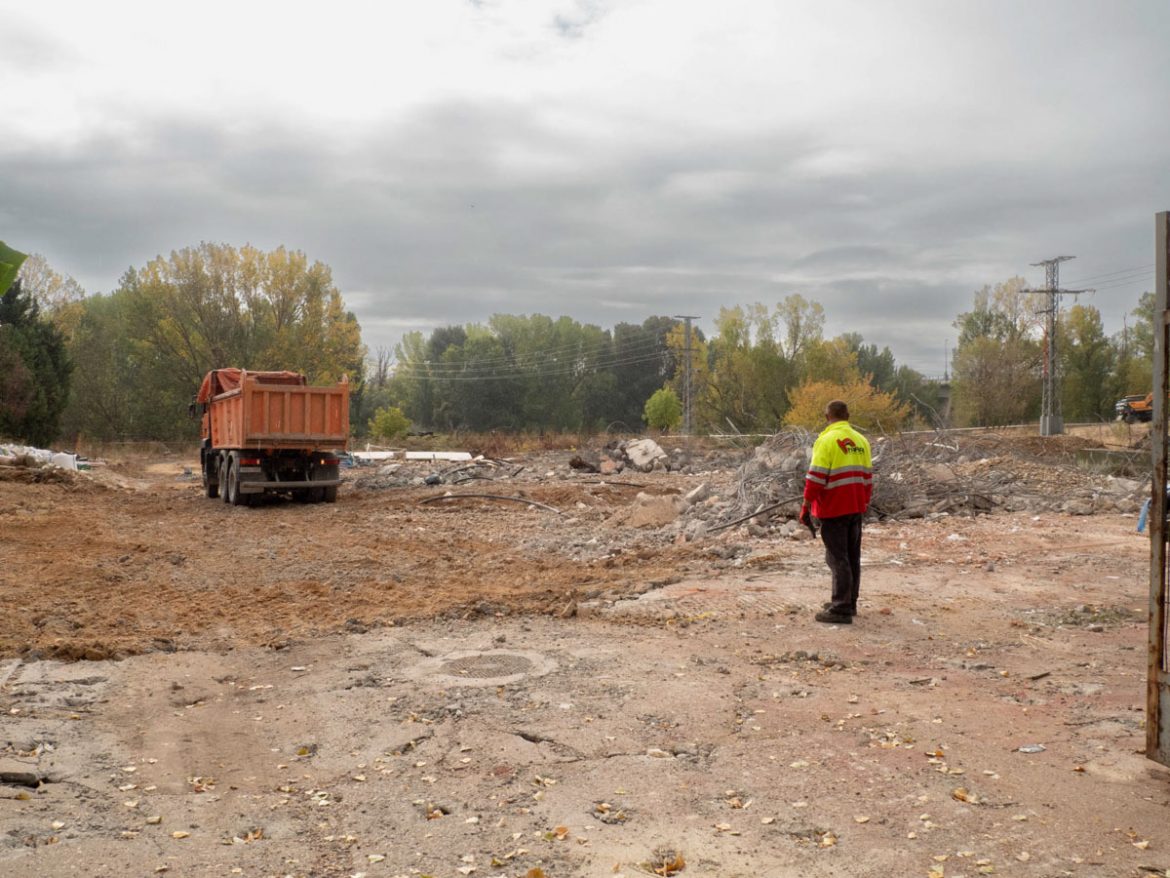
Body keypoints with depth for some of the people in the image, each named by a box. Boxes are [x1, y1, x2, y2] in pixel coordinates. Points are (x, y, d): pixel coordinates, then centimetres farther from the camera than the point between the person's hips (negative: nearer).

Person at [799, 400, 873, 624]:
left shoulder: (826, 440, -12)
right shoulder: (861, 441, 10)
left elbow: (815, 478, -16)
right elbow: (867, 477, 14)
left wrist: (805, 508, -11)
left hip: (834, 510, -7)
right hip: (856, 509, 7)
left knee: (837, 558, -5)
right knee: (852, 556, 14)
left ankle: (841, 610, -4)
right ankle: (849, 603, 24)